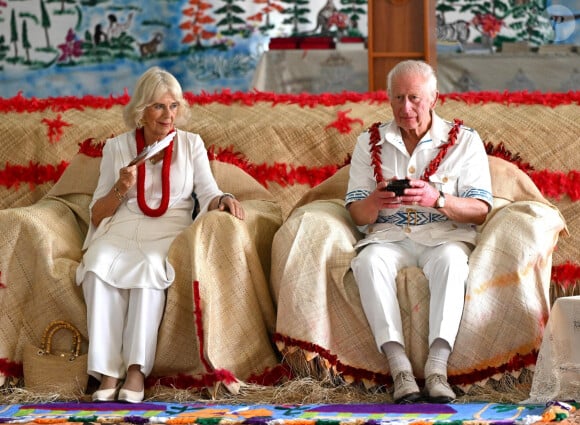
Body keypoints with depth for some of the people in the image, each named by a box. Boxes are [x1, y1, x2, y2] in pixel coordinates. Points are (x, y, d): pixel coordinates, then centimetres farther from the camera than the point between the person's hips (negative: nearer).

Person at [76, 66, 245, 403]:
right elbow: (97, 215, 12)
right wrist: (121, 188, -7)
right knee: (99, 264, -34)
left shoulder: (191, 144, 14)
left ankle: (137, 369, -38)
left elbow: (208, 195, 3)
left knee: (150, 264, -37)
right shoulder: (117, 147, 13)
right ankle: (107, 372, -36)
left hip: (169, 232, -1)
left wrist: (223, 200, -20)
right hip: (122, 229, 1)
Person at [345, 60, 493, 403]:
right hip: (389, 236, 1)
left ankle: (437, 368, -43)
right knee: (369, 260, -33)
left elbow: (480, 210, -4)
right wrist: (375, 202, -19)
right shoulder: (370, 142, 12)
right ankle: (399, 368, -41)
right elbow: (357, 214, 6)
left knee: (451, 259, -37)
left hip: (446, 234, -1)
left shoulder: (465, 140, 6)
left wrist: (438, 199, -23)